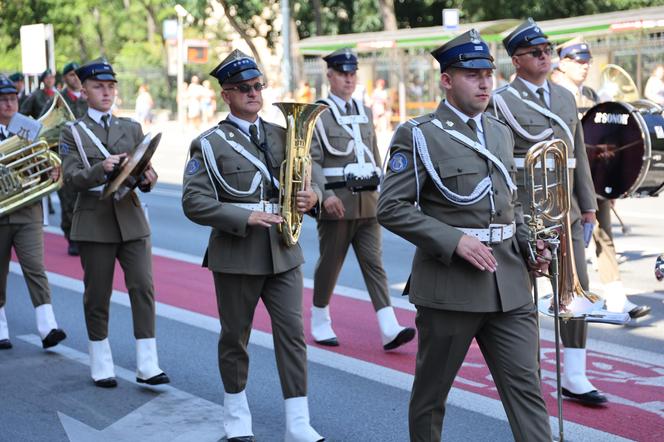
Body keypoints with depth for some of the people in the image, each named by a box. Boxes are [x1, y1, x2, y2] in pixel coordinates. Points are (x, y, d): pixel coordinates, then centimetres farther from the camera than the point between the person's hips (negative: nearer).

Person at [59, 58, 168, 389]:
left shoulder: (132, 129, 11)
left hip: (131, 217, 2)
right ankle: (101, 365, 18)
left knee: (143, 287, -6)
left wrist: (148, 178, -18)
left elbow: (146, 172, 6)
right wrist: (101, 169, -25)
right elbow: (72, 180, -8)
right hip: (94, 221, -2)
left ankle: (147, 365, -2)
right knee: (97, 294, 5)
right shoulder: (72, 133, 3)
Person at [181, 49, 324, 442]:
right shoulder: (210, 144, -4)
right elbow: (194, 202, -11)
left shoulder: (282, 136, 10)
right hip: (236, 253, -3)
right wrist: (246, 217, -21)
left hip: (284, 252, 3)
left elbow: (304, 182, 16)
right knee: (235, 336, 9)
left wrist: (312, 196, -8)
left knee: (292, 332, -2)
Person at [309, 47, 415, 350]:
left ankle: (389, 329, -11)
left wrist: (381, 193, 16)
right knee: (330, 263, 5)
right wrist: (326, 194, -23)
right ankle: (320, 322, 22)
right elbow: (311, 160, -12)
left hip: (368, 201, 5)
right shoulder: (317, 114, -3)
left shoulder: (365, 113, 15)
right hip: (337, 202, -5)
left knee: (374, 263, -3)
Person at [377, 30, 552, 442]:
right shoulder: (418, 136, -6)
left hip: (509, 283, 5)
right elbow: (392, 208, -11)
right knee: (432, 389, 11)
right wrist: (454, 240, -19)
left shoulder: (501, 133, 13)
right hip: (449, 284, -5)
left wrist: (529, 245, 5)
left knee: (526, 386, 0)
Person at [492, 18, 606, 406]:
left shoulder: (566, 97, 12)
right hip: (521, 214, -5)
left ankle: (575, 377, 7)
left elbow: (579, 154, 15)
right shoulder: (501, 102, -6)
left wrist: (588, 203, 11)